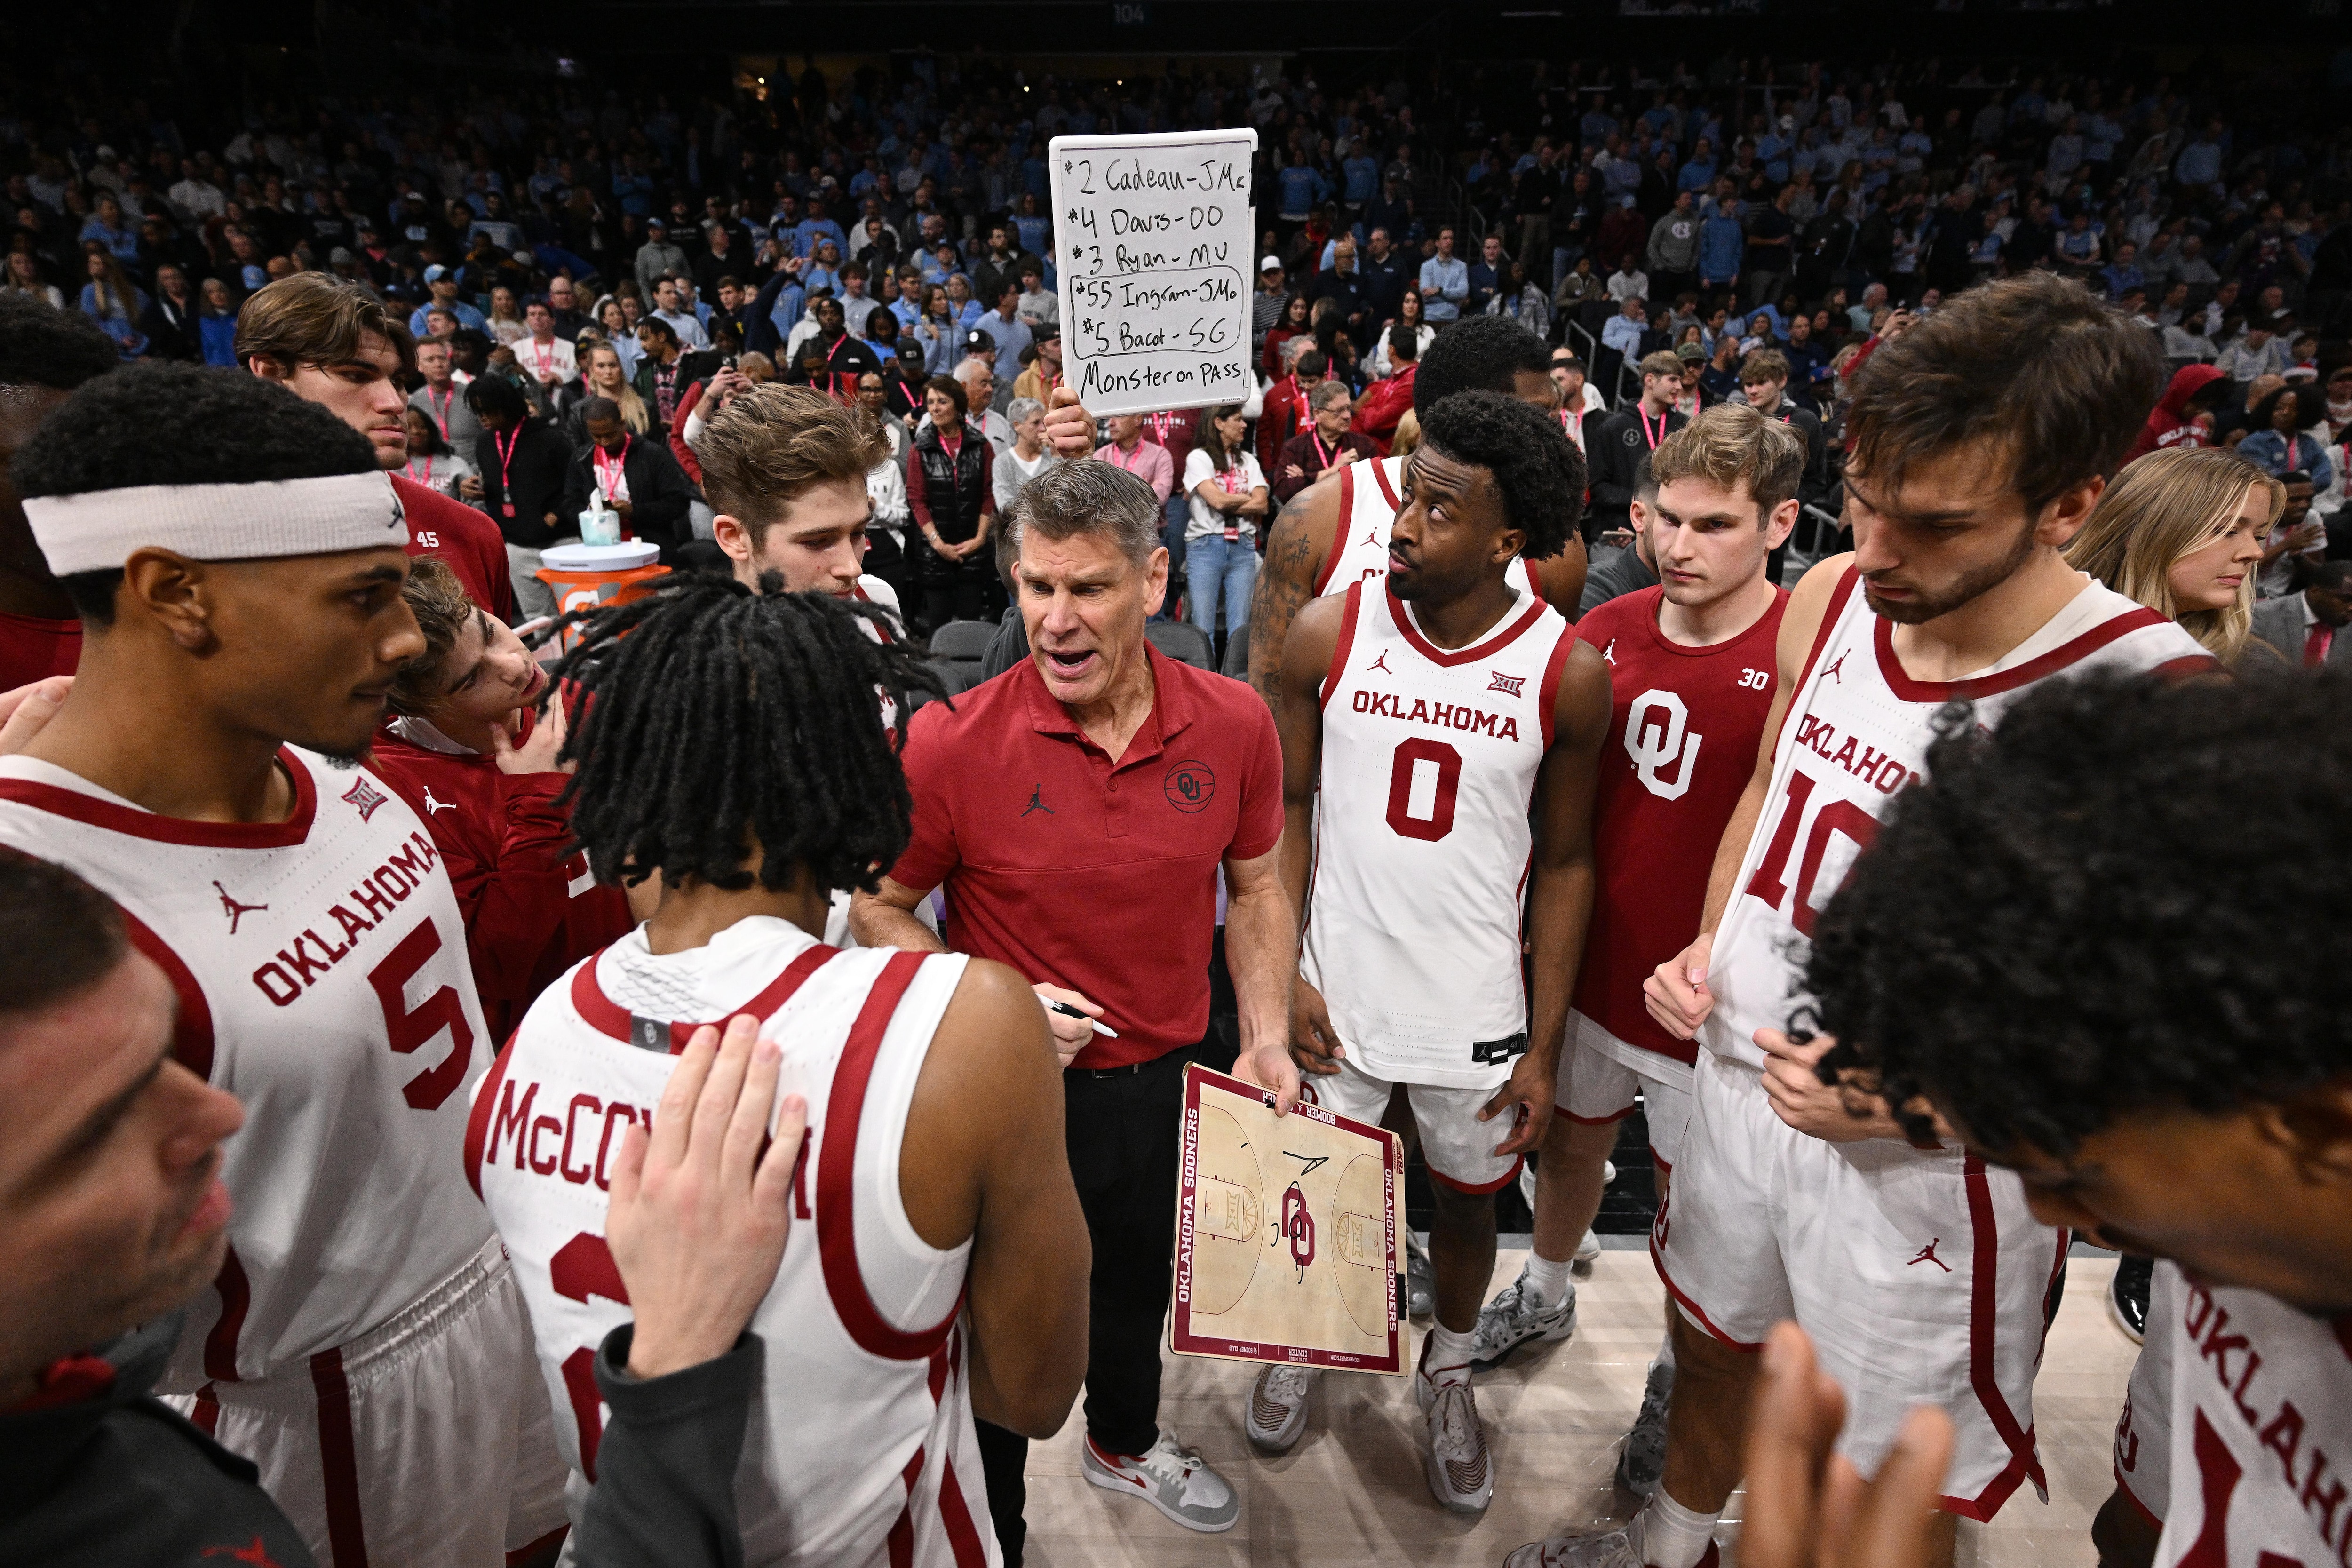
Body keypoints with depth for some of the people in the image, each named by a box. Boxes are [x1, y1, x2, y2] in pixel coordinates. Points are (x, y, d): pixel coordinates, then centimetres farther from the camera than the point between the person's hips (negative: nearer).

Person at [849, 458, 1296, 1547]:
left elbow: (1254, 886, 3)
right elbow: (879, 907, -9)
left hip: (1175, 1078, 4)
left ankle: (1123, 1442, 64)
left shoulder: (1234, 723, -12)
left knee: (1142, 1286, 31)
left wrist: (1267, 1036, -6)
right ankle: (990, 1530, 50)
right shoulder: (952, 741, -22)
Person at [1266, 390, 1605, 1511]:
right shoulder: (1329, 631, -10)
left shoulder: (1568, 674, -12)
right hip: (1337, 990, 1)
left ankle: (1447, 1369, 50)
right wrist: (1285, 977, -6)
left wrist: (1544, 1047, -3)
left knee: (1467, 1200, 19)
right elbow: (1289, 806, -1)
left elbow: (1565, 863, -3)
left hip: (1477, 1006, 0)